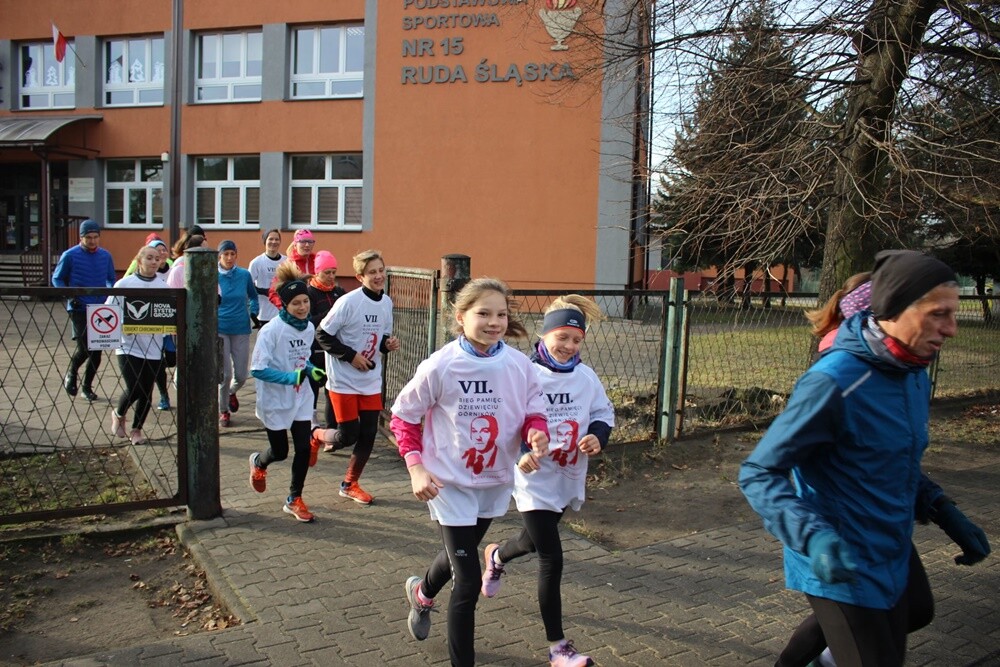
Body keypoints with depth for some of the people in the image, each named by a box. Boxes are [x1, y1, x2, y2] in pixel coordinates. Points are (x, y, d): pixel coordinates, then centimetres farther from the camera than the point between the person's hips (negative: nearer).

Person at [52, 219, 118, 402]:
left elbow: (111, 279, 18)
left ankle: (87, 387, 21)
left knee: (97, 350, 5)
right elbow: (57, 279, 3)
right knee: (84, 347, -13)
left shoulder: (105, 256, 6)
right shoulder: (70, 255, -5)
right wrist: (69, 296, -12)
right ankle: (71, 374, 18)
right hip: (79, 309, -4)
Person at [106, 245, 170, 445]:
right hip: (129, 345, -2)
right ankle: (118, 414, 23)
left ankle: (137, 429, 28)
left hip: (153, 347, 2)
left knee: (146, 392, 7)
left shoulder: (163, 287, 3)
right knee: (134, 389, -10)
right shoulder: (124, 284, -1)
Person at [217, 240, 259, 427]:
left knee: (241, 375, 3)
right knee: (224, 373, -5)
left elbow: (253, 296, 16)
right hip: (219, 329, -2)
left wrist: (254, 313, 2)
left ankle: (231, 392, 39)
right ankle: (223, 411, 17)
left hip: (241, 329, 2)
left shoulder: (244, 275, 0)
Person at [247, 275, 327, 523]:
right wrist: (290, 377, -31)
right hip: (274, 401, -5)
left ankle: (294, 499, 20)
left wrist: (312, 370, -7)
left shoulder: (309, 328, -2)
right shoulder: (271, 330, -22)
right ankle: (258, 463, 45)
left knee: (304, 448, 1)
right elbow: (258, 370, -21)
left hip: (300, 399, 5)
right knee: (280, 452, 8)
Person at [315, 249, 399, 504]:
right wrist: (351, 355, -17)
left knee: (368, 434, 6)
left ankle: (350, 484, 25)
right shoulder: (348, 302, -18)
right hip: (344, 380, -6)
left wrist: (389, 344, -6)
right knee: (348, 435, -3)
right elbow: (323, 335, -13)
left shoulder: (387, 302, 3)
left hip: (371, 380, 6)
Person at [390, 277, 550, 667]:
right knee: (468, 581, -7)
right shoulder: (440, 366, -19)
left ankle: (422, 593, 62)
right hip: (449, 483, -5)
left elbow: (533, 412, 0)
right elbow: (403, 416, -7)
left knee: (460, 555, 29)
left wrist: (537, 433, -23)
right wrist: (416, 468, -18)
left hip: (495, 482, 5)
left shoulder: (519, 365, -12)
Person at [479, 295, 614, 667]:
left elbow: (604, 412, 10)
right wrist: (520, 452, -30)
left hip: (568, 479, 7)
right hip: (534, 480, -6)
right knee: (551, 559, -7)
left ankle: (497, 556, 63)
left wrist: (597, 436, -11)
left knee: (537, 541, 28)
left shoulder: (586, 377, -1)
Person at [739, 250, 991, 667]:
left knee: (914, 612, 32)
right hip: (843, 566, -9)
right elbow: (758, 474, -25)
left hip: (893, 550, 9)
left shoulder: (914, 374, 0)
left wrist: (941, 510, 3)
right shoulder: (833, 383, -28)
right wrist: (815, 537, -38)